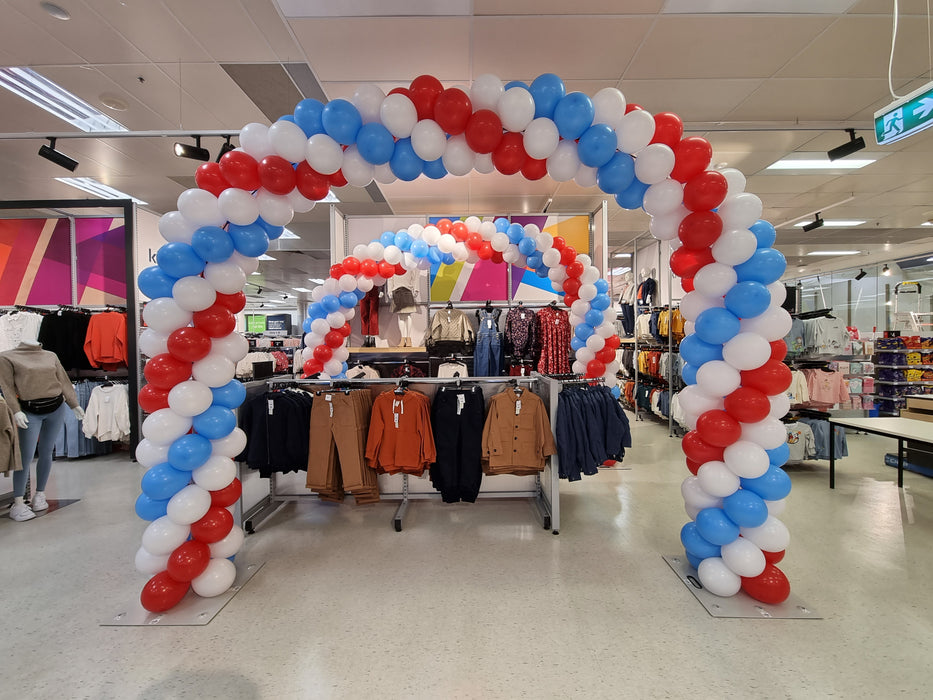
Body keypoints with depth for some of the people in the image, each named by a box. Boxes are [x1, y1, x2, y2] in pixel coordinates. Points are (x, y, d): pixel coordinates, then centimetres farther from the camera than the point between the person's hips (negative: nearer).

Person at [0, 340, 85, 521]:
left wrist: (74, 405, 10)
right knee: (26, 455, -6)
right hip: (30, 412, -3)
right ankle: (18, 504, 2)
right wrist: (16, 411, -14)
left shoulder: (51, 356, 11)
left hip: (56, 408, 3)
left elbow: (63, 380, 12)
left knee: (46, 453, 9)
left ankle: (40, 494, 23)